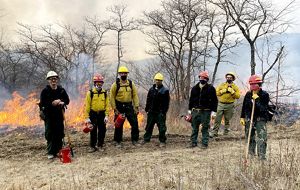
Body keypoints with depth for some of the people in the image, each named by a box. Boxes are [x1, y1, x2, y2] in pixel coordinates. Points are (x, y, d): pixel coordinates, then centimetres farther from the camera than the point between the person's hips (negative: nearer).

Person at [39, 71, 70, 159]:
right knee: (49, 134, -2)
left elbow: (67, 100, 12)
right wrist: (52, 103, -20)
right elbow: (42, 103, -7)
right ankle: (50, 152, 4)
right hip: (49, 115, -3)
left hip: (59, 114, 3)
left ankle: (58, 150, 17)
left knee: (59, 133, 6)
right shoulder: (45, 91, -1)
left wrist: (62, 103, -9)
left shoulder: (61, 90, 8)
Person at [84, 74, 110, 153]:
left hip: (102, 114, 2)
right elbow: (87, 106, -4)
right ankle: (92, 146, 14)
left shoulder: (105, 93, 4)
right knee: (93, 131, 3)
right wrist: (87, 117, -9)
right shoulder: (90, 93, -3)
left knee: (102, 130, 7)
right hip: (93, 114, -2)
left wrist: (106, 116, -5)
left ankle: (100, 145, 21)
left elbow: (107, 105, 4)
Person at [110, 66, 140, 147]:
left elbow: (135, 95, 5)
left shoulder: (131, 84, 5)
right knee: (118, 125, 5)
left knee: (135, 123, 1)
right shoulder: (115, 84, -4)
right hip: (119, 107, -3)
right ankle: (118, 142, 19)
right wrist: (114, 109, -10)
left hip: (129, 106, 3)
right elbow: (112, 97, -5)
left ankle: (134, 140, 14)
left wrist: (136, 107, -2)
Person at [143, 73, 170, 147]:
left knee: (161, 127, -1)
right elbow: (148, 100, 14)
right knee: (149, 126, 12)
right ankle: (146, 139, 24)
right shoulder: (151, 89, 10)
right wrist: (147, 109, 9)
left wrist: (164, 112, -12)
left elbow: (166, 103, -6)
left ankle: (162, 141, 9)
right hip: (151, 112, 4)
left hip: (160, 112, -4)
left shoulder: (165, 90, -4)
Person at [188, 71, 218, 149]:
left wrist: (213, 111, -8)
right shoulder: (194, 88, 11)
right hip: (195, 111, 4)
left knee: (205, 128, 2)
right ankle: (193, 142, 19)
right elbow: (191, 99, 18)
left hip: (206, 112, -4)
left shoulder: (210, 88, -2)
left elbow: (214, 100, -2)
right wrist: (190, 109, 15)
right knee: (194, 128, 10)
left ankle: (204, 144, 10)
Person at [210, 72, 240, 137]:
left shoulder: (235, 87, 4)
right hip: (221, 104, 1)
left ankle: (226, 131, 26)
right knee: (217, 119, -3)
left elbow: (238, 96, -6)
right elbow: (216, 92, 0)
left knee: (227, 120, 10)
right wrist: (224, 90, -11)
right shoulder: (222, 85, 7)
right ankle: (214, 132, 0)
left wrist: (232, 91, -17)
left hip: (230, 105, 0)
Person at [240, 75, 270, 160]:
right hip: (249, 119, 4)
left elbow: (263, 109, -21)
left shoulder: (264, 95, -10)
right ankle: (251, 154, 27)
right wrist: (242, 117, 10)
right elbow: (244, 106, 11)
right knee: (250, 138, 12)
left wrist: (257, 99, -24)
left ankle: (262, 156, -10)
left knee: (261, 138, -14)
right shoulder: (248, 94, 0)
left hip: (260, 119, -4)